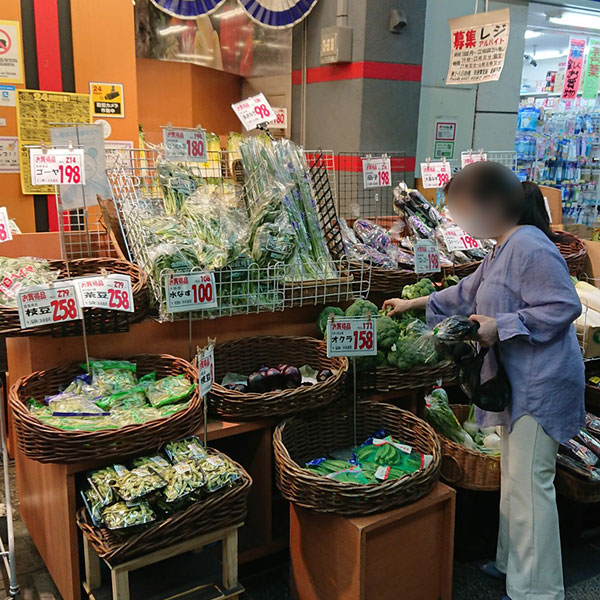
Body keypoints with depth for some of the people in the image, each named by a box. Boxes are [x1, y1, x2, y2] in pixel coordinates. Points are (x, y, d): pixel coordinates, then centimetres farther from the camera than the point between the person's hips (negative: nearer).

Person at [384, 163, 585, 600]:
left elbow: (563, 307, -22)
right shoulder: (502, 250, 15)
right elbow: (469, 293, 27)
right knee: (514, 478, 19)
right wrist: (415, 304, 30)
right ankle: (512, 563, 34)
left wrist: (500, 327, -21)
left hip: (542, 384, -10)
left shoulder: (530, 247, -18)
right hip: (519, 383, 11)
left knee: (529, 484, -3)